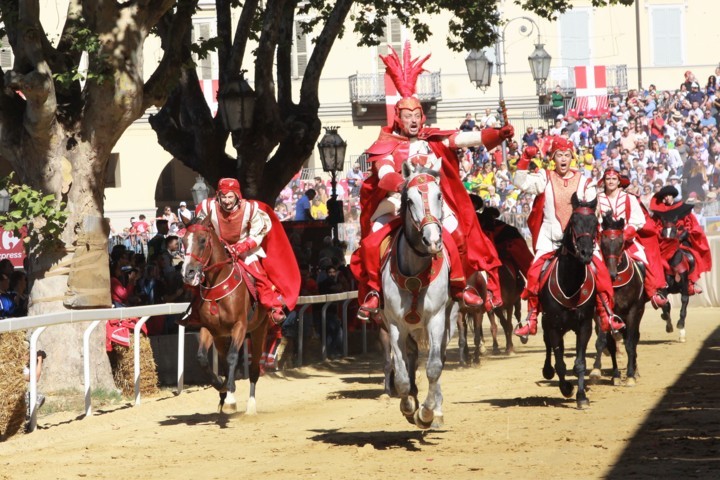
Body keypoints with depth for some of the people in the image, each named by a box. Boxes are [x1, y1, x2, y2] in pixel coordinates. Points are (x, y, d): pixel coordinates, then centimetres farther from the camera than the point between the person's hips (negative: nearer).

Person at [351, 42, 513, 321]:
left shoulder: (433, 140, 10)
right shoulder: (387, 144, 2)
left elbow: (463, 139, 0)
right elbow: (384, 172, -14)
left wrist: (497, 135, -13)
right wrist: (396, 181, -37)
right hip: (395, 203, -2)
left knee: (457, 236, -17)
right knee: (371, 243, -19)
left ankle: (460, 285, 1)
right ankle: (372, 291, -4)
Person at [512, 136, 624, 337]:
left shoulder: (583, 182, 8)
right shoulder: (545, 178, 5)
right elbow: (522, 183, -8)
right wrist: (524, 162, -19)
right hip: (550, 237, -1)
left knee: (600, 268, -14)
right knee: (534, 272, -15)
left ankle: (606, 316, -6)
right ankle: (531, 320, -4)